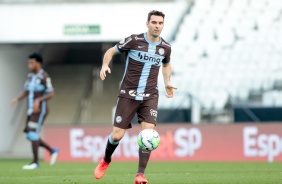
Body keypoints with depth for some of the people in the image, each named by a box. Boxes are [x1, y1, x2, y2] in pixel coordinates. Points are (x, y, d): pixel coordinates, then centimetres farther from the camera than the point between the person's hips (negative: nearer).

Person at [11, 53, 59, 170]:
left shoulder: (44, 77, -10)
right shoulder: (30, 76, 14)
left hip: (40, 110, -8)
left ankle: (35, 162, -9)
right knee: (29, 135, 7)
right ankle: (52, 151, 18)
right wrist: (17, 99, -2)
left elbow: (51, 94, -14)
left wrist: (38, 100, -27)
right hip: (31, 111, 8)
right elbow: (26, 92, 17)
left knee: (33, 134, -14)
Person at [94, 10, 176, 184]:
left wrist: (168, 82, 10)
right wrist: (105, 65, -18)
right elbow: (111, 51, 2)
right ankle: (106, 161, 32)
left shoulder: (165, 47, 3)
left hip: (150, 96, 2)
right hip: (128, 94, -2)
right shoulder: (134, 41, -10)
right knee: (117, 135, -1)